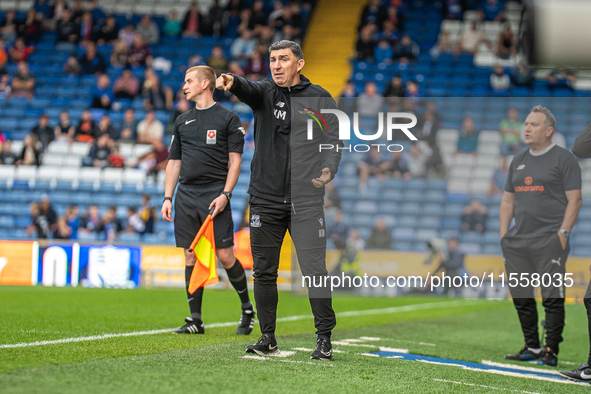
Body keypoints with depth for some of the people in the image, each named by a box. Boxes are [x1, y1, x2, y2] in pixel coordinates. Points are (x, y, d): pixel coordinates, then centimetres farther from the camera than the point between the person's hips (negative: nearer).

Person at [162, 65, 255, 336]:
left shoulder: (228, 118, 2)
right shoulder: (182, 121, 17)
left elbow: (235, 160, -2)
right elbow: (174, 162, 19)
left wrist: (225, 194, -13)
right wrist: (167, 198, 10)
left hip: (214, 194, -5)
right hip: (186, 195, 5)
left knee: (225, 255, -8)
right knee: (191, 258, 3)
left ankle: (247, 309, 11)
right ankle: (195, 320, 6)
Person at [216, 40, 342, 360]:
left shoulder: (320, 99, 5)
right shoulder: (265, 92, 8)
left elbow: (333, 141, 4)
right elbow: (248, 90, -15)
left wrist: (328, 169, -17)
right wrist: (232, 82, -39)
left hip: (305, 200, -2)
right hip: (265, 198, 2)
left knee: (314, 270, -8)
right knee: (264, 271, 7)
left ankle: (324, 338, 0)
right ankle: (268, 338, 18)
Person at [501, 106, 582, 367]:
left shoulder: (564, 159, -1)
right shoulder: (518, 161, 18)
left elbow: (574, 200, -6)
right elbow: (508, 200, 22)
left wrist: (562, 233, -14)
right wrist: (503, 235, 11)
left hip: (549, 239, -7)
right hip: (516, 241, 7)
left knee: (552, 297, -7)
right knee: (521, 297, 8)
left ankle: (551, 351, -2)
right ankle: (531, 348, 18)